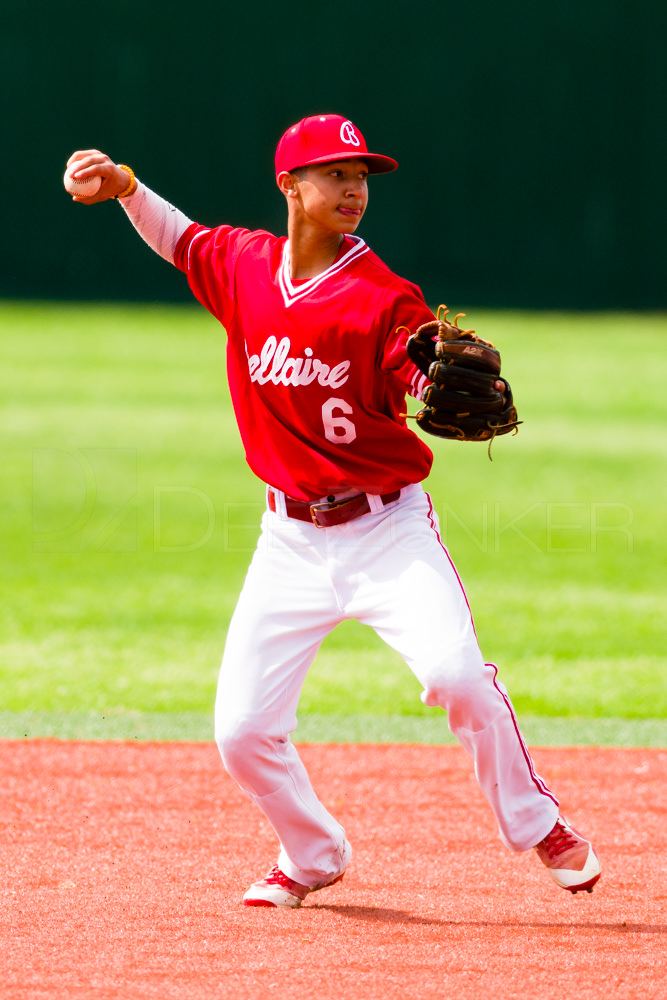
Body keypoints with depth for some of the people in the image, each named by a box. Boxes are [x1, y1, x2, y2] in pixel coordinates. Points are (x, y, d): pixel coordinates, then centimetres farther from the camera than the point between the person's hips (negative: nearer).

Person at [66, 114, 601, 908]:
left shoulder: (386, 299, -11)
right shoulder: (242, 266, 2)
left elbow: (428, 393, -19)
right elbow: (178, 238, 23)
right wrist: (126, 187, 7)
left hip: (386, 526, -4)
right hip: (291, 538, 4)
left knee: (455, 671, -25)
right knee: (241, 729, -1)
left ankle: (536, 826, -1)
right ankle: (313, 857, 27)